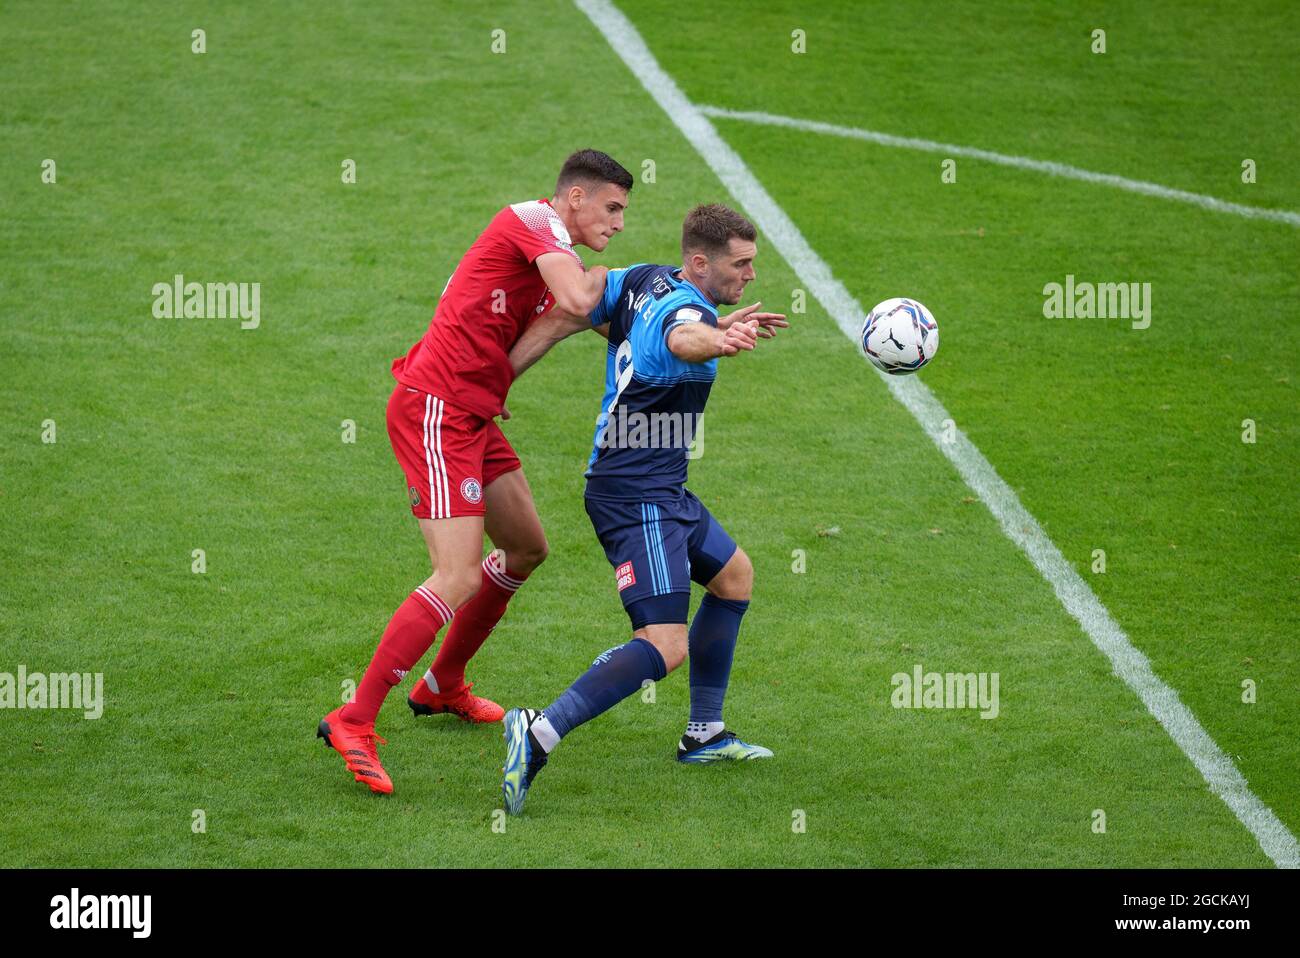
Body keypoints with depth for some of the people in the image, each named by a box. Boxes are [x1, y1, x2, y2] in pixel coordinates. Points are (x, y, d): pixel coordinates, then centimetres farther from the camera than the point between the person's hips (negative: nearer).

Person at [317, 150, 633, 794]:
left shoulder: (554, 256, 19)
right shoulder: (536, 220, -10)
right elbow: (576, 302, -26)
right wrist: (596, 280, -2)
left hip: (472, 416, 10)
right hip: (435, 408, -10)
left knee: (526, 549, 20)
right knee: (457, 578, -17)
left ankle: (443, 686, 35)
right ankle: (353, 722, -15)